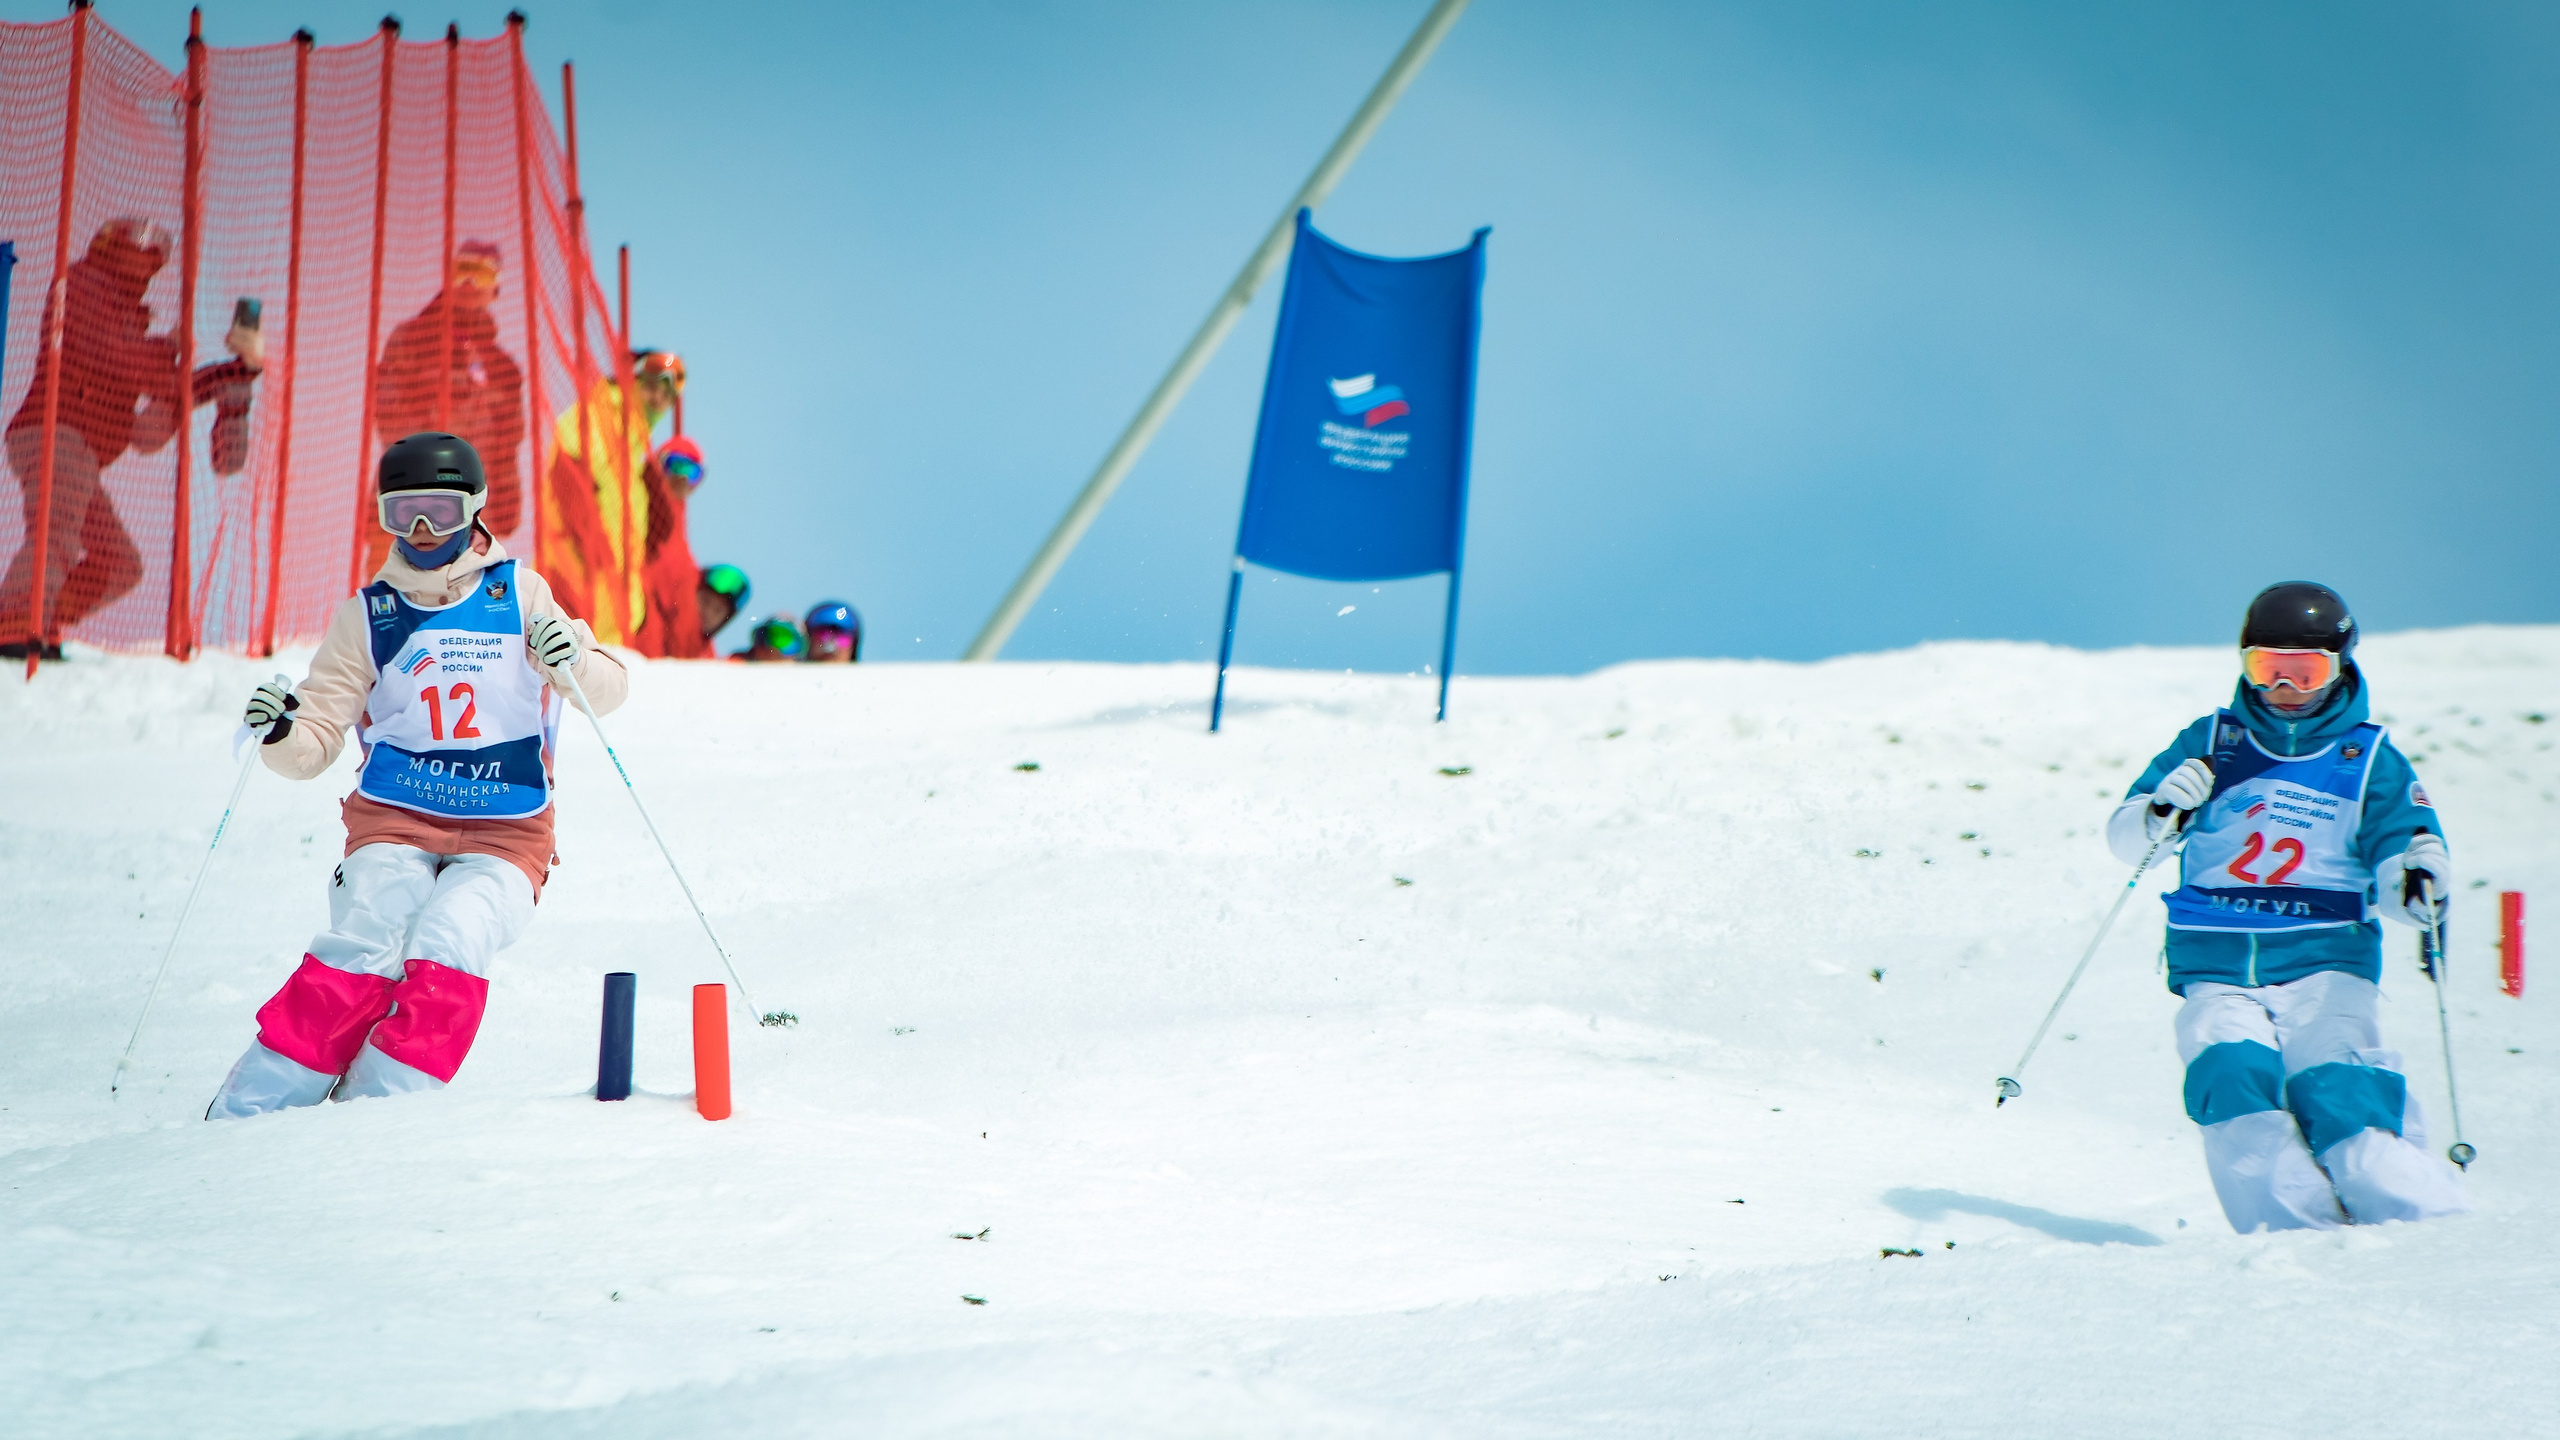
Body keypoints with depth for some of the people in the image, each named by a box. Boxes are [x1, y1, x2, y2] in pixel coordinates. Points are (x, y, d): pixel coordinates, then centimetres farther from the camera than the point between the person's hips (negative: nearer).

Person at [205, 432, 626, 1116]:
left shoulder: (521, 595, 6)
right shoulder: (366, 615, 10)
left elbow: (607, 688, 3)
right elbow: (317, 740, 8)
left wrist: (572, 663, -19)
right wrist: (280, 732, -15)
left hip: (504, 835, 0)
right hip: (394, 824, 0)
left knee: (445, 953, -27)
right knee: (364, 950, -23)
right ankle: (246, 1115, -21)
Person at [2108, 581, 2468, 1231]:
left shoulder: (2371, 761, 11)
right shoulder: (2210, 744, 13)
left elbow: (2403, 851, 5)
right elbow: (2123, 838, 11)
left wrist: (2417, 884, -19)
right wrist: (2160, 815, -13)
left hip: (2325, 963, -1)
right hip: (2217, 968, 1)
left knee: (2337, 1094, -26)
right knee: (2231, 1074, -28)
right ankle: (2293, 1230, -35)